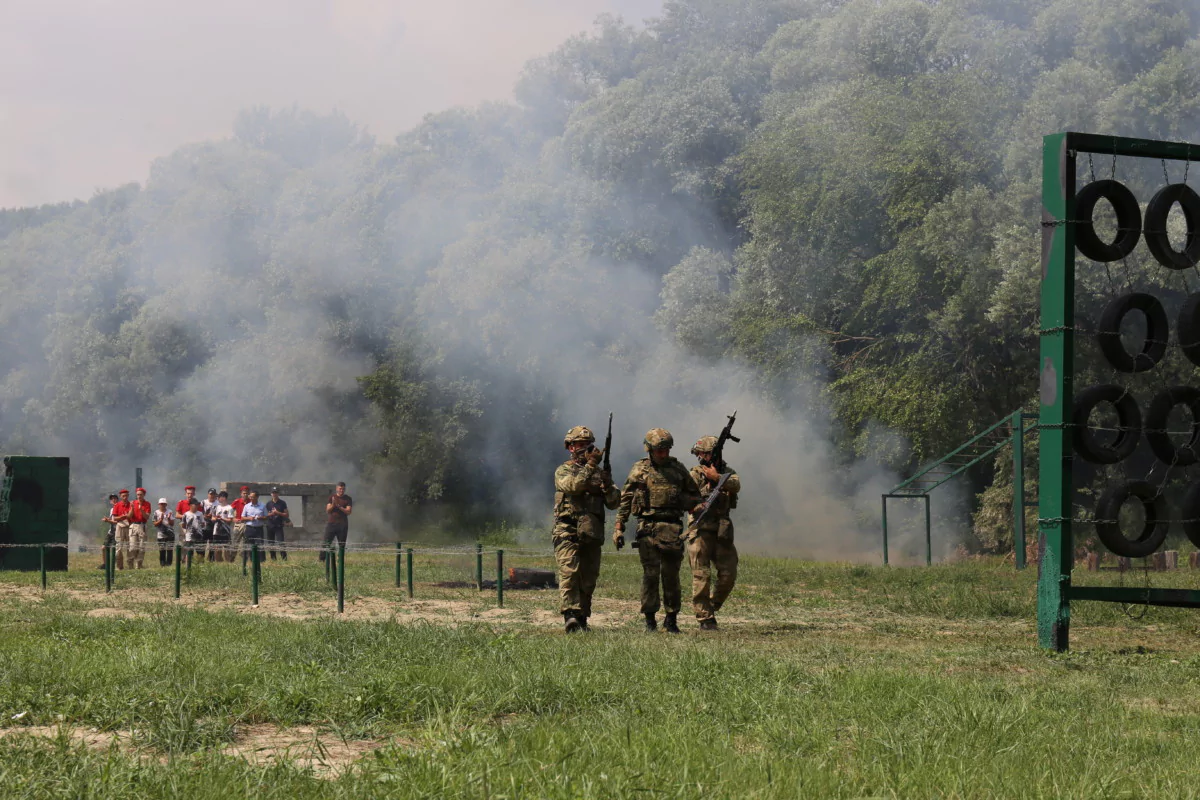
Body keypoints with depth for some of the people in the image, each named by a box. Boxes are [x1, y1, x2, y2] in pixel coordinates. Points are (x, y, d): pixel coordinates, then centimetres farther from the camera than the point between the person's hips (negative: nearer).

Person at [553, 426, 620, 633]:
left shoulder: (599, 473, 18)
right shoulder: (563, 471, 6)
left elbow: (614, 503, 11)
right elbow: (573, 485, -16)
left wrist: (608, 486, -9)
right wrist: (590, 465, -22)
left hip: (591, 535, 5)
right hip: (568, 532, -4)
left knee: (589, 579, 5)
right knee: (569, 572, -17)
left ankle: (582, 619, 13)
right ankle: (570, 615, -26)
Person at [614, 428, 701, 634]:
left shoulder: (678, 468, 13)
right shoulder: (640, 470, 4)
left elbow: (694, 494, 24)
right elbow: (625, 500, 4)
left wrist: (694, 505, 2)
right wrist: (619, 528, -2)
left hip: (673, 528, 2)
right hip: (649, 528, -2)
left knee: (671, 576, 4)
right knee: (651, 574, -3)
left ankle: (671, 619, 13)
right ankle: (649, 619, 4)